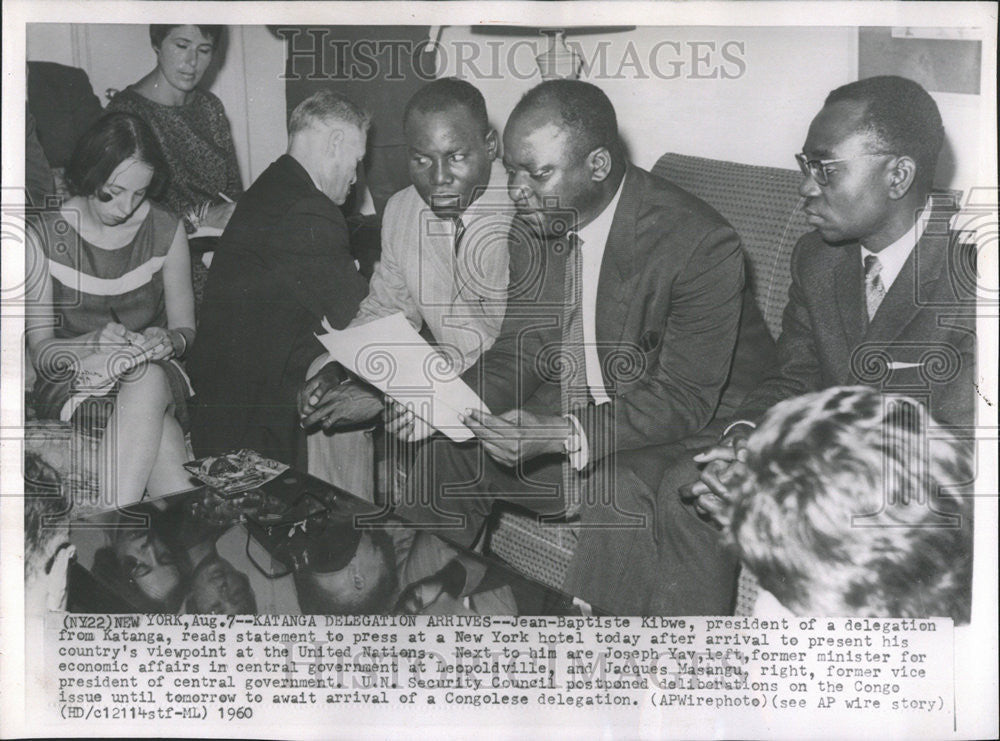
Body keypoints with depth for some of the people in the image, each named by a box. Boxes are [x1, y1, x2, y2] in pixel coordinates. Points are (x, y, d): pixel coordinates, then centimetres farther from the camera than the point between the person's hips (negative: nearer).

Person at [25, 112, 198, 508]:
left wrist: (167, 340, -18)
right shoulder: (44, 236, -4)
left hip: (155, 375, 2)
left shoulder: (166, 230, 3)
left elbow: (184, 329, 8)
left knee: (148, 380, -38)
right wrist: (94, 342, -26)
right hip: (71, 380, -2)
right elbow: (39, 350, -5)